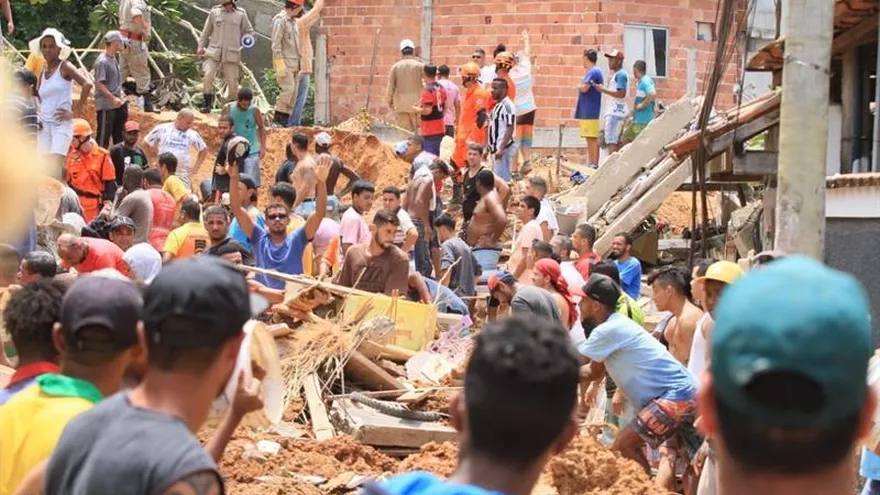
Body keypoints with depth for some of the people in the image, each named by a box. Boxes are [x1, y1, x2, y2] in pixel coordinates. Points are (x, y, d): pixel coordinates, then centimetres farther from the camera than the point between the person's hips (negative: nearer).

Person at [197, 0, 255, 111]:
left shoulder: (241, 14, 6)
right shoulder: (214, 12, 8)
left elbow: (249, 31, 15)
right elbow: (206, 31, 15)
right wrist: (201, 47, 12)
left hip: (231, 54, 0)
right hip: (214, 52, 0)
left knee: (232, 81, 0)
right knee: (208, 76, -16)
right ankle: (207, 104, -4)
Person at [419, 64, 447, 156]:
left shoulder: (427, 90, -19)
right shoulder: (441, 88, 6)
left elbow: (427, 110, -23)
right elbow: (445, 105, 15)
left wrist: (418, 110, -6)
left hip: (430, 131, -8)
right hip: (440, 130, 8)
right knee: (436, 156, 16)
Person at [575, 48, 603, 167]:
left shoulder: (594, 72, -13)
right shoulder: (593, 71, 19)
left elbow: (584, 88, -21)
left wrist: (579, 86, -3)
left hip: (589, 112, -11)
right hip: (587, 112, 11)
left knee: (592, 139, -10)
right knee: (591, 139, 14)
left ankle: (594, 164, -11)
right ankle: (591, 164, 19)